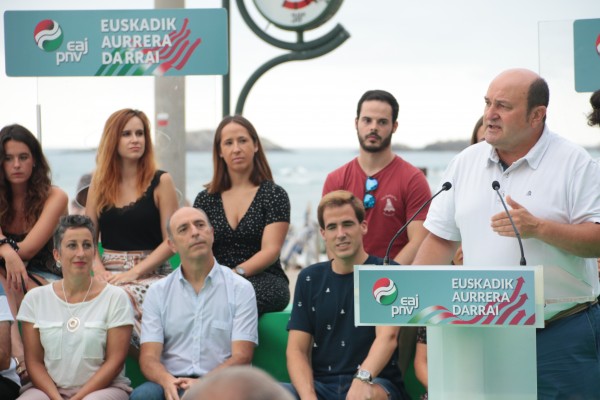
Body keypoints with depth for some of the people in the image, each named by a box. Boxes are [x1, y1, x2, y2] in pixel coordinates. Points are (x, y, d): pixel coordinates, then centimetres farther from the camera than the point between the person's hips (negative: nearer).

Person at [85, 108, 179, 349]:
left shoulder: (160, 181, 3)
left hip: (151, 274, -3)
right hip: (109, 273, 3)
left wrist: (133, 273, -13)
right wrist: (98, 269, -7)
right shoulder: (100, 181, 14)